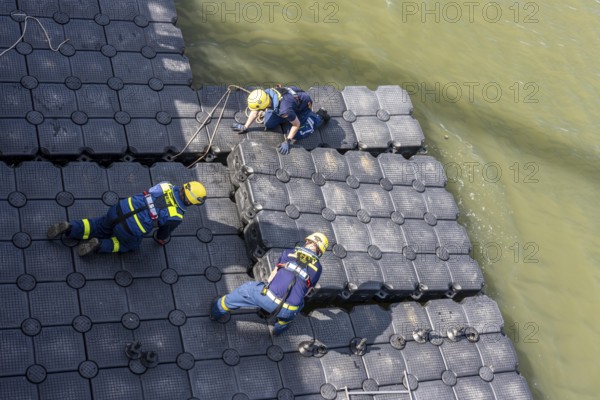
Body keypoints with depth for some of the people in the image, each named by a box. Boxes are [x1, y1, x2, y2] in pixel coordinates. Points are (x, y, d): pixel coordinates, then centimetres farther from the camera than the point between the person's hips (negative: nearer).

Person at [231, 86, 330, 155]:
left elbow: (296, 124, -29)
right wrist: (244, 127, -8)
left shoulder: (284, 109, -46)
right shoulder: (265, 94, -27)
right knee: (268, 124, -1)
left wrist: (287, 142, -24)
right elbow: (255, 112, -8)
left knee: (297, 135, -12)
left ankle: (319, 116, 8)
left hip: (303, 105, -6)